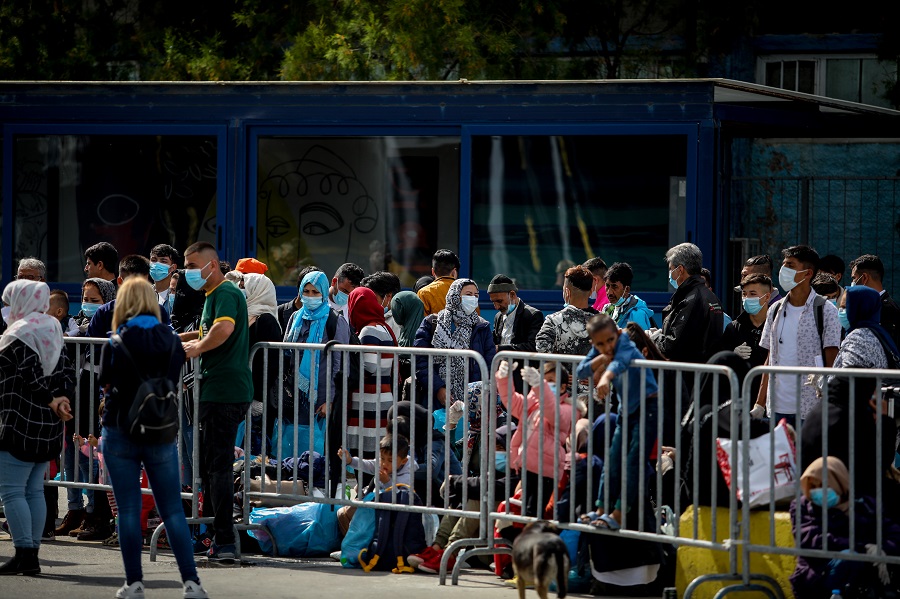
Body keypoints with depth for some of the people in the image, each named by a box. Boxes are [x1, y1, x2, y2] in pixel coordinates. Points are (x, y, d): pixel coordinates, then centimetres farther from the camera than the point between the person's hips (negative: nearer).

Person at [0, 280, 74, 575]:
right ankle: (33, 553, 12)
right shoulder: (53, 332, 13)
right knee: (35, 490, 12)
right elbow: (66, 373, 8)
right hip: (48, 429, 8)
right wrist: (62, 401, -4)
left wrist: (52, 401, -4)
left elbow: (32, 376, -17)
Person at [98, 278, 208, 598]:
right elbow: (174, 384, 6)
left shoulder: (116, 344, -10)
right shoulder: (172, 341, -1)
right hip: (162, 434, 2)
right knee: (173, 511, 6)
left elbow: (106, 384, 0)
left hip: (121, 434, -2)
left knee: (128, 511, 5)